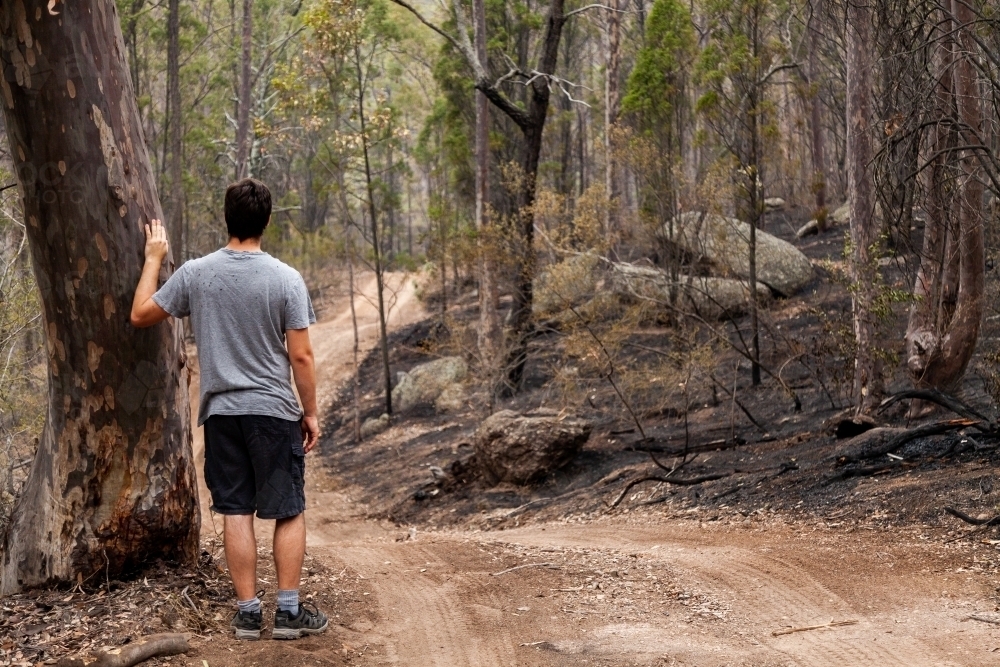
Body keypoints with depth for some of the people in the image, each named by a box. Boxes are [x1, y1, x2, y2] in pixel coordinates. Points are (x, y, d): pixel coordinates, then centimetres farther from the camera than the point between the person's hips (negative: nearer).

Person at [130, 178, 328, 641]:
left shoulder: (195, 274, -3)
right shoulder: (286, 280, -10)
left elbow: (141, 315, 8)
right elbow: (301, 356, -8)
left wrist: (153, 260, 19)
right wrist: (311, 412, 3)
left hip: (221, 412, 3)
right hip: (275, 412, -2)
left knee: (236, 513, 7)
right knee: (289, 512, 7)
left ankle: (248, 613, 10)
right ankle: (288, 611, 7)